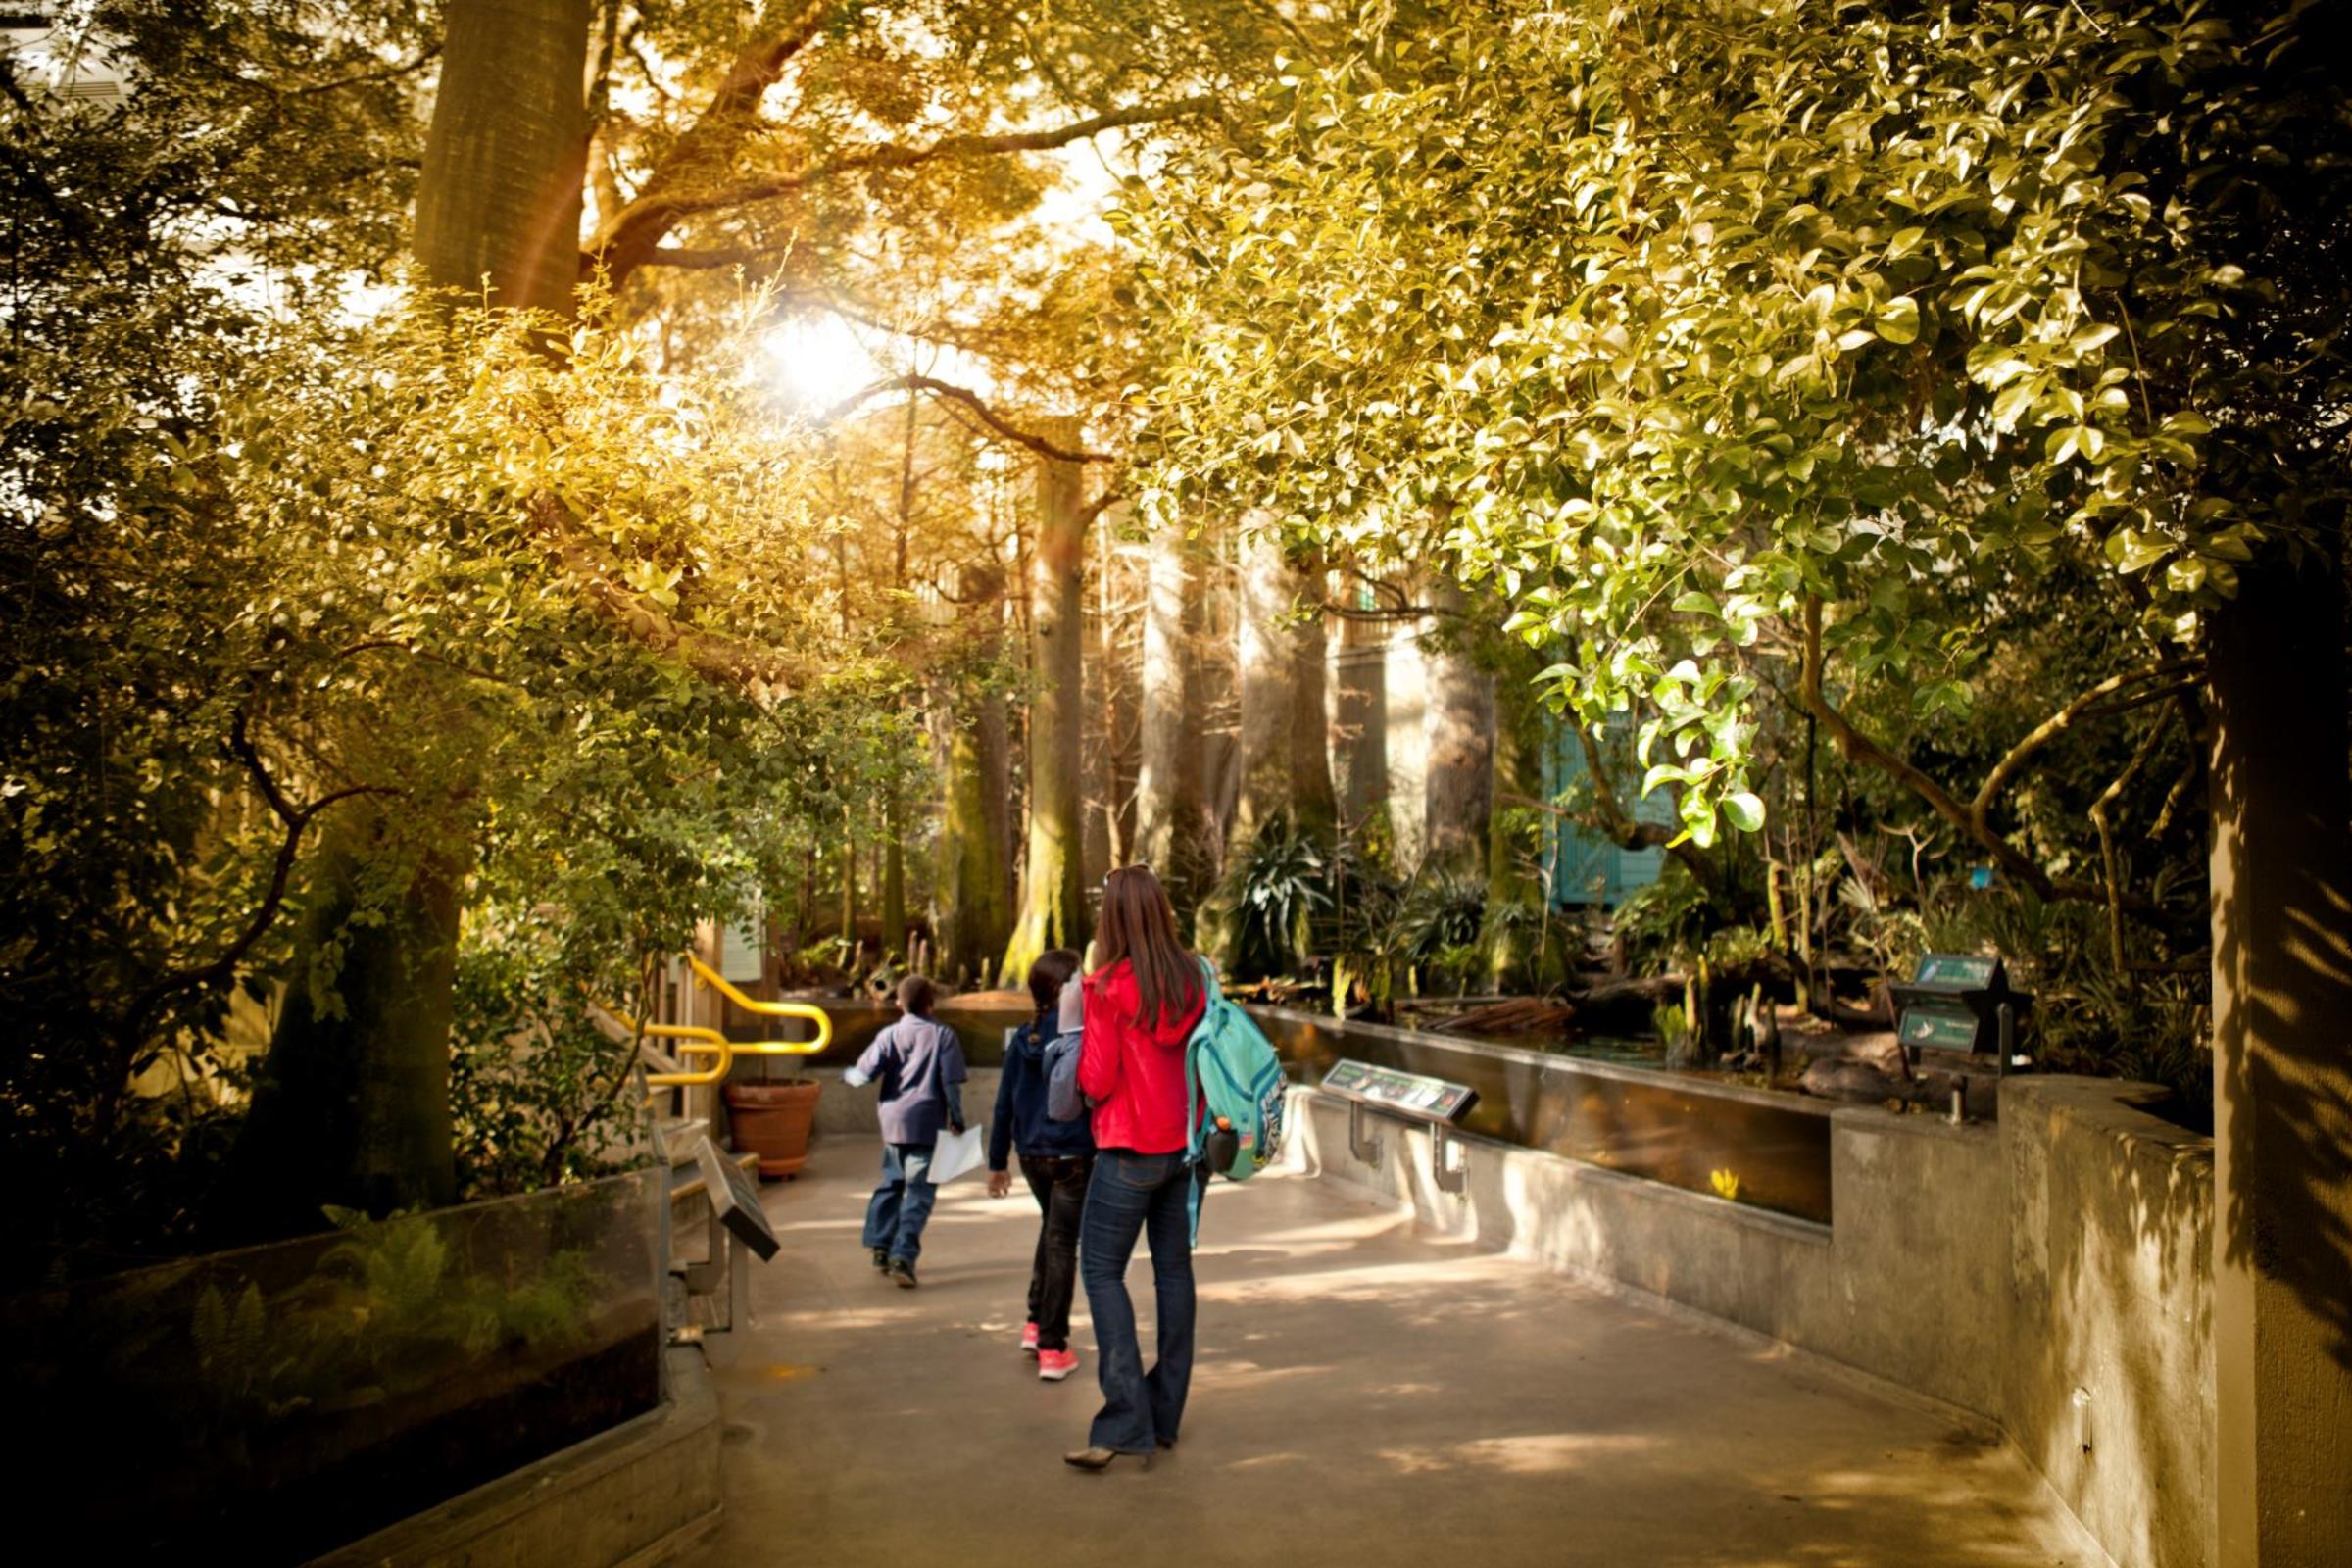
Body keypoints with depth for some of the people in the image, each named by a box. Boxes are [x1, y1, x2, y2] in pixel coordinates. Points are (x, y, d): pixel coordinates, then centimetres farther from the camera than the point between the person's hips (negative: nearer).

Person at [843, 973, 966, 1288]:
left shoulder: (889, 1035, 3)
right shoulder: (943, 1035, -2)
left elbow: (866, 1073, -3)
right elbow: (952, 1083, -6)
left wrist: (846, 1075, 18)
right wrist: (956, 1120, 2)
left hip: (893, 1121, 3)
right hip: (928, 1124, -3)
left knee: (891, 1182, 22)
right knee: (919, 1192, -4)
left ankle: (880, 1246, 25)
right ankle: (903, 1255, -15)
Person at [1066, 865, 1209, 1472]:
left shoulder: (1109, 985, -14)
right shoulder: (1191, 978, 3)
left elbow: (1096, 1082, -12)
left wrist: (1081, 1040, 4)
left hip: (1131, 1149, -6)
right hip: (1183, 1143, 6)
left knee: (1101, 1270, 0)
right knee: (1173, 1267, 12)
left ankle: (1126, 1422, -7)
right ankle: (1166, 1414, 19)